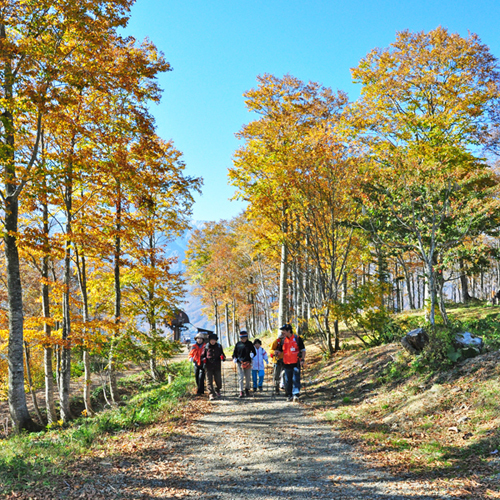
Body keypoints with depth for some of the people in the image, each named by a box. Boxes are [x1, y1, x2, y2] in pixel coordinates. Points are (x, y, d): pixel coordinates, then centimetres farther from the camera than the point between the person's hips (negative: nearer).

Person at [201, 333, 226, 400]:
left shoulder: (219, 346, 8)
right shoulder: (206, 347, 5)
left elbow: (222, 354, 14)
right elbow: (202, 355, 12)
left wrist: (223, 357, -9)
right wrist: (203, 359, -9)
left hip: (217, 367, 1)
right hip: (208, 367, -1)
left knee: (218, 381, 6)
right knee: (209, 381, -5)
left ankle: (217, 391, 32)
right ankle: (211, 394, 0)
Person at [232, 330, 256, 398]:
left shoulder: (249, 344, 7)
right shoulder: (238, 344, 7)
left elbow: (254, 351, 11)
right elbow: (235, 352, 14)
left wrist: (252, 354, -11)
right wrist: (234, 358, -4)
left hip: (248, 362, 1)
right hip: (240, 363, -1)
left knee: (248, 377, 9)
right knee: (240, 377, -9)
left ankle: (247, 389, 30)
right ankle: (241, 392, -8)